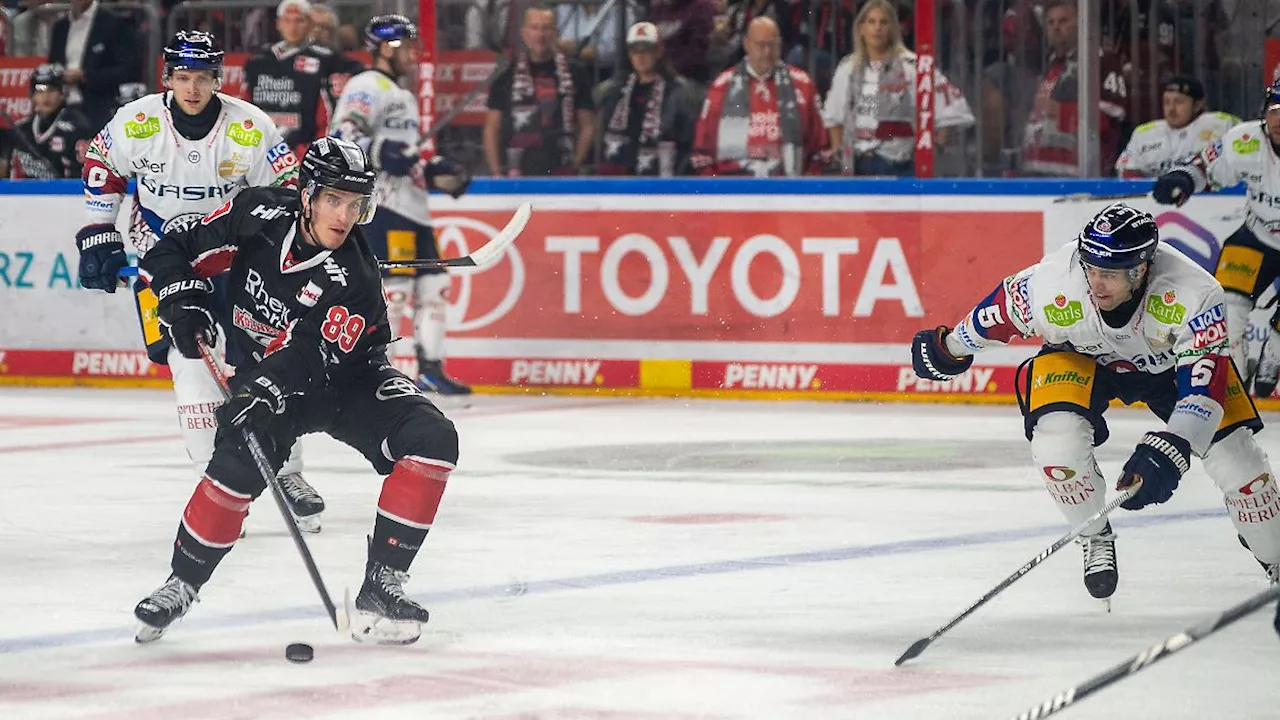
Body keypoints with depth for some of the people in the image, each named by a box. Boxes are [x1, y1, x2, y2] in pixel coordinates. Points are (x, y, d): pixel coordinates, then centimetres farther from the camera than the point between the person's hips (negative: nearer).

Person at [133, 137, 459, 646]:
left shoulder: (354, 278, -25)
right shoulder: (259, 215, -16)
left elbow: (307, 358, -32)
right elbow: (176, 251, -4)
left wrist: (263, 392, -48)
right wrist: (184, 298, -22)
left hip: (347, 377, 0)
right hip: (267, 379, 0)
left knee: (432, 441, -22)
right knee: (239, 464, -28)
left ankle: (381, 585, -17)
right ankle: (182, 584, -7)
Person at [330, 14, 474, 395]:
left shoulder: (403, 96, 26)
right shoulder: (368, 86, -7)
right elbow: (342, 136, -19)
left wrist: (442, 172, 19)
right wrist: (385, 154, -29)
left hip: (410, 206, 10)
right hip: (382, 206, -10)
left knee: (433, 284, 8)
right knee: (394, 285, -16)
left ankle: (430, 369, 14)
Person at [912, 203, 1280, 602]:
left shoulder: (1192, 293, -39)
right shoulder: (1051, 284, -36)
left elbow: (1204, 384, -39)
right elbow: (1003, 308, -14)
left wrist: (1168, 452, -52)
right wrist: (950, 349, 3)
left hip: (1170, 359, 0)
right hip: (1082, 356, 1)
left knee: (1230, 450, -13)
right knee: (1056, 437, -27)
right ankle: (1096, 539, 1)